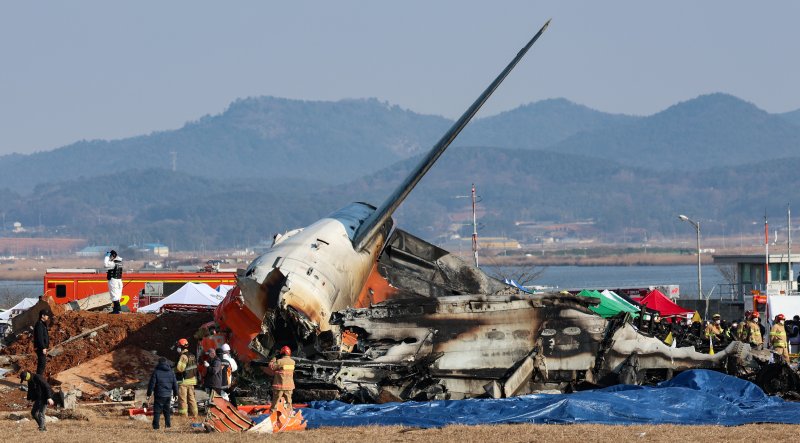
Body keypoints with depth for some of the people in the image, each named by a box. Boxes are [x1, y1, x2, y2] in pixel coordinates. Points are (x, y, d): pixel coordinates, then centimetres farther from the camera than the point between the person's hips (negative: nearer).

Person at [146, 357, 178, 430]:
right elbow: (175, 384, 13)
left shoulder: (156, 372, -8)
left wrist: (149, 394, -1)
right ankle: (168, 424, 16)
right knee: (167, 410, 16)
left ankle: (156, 426, -6)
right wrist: (175, 394, 24)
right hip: (168, 395, 4)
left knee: (157, 411, -2)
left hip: (159, 395, -4)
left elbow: (151, 384, -8)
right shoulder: (171, 372, 7)